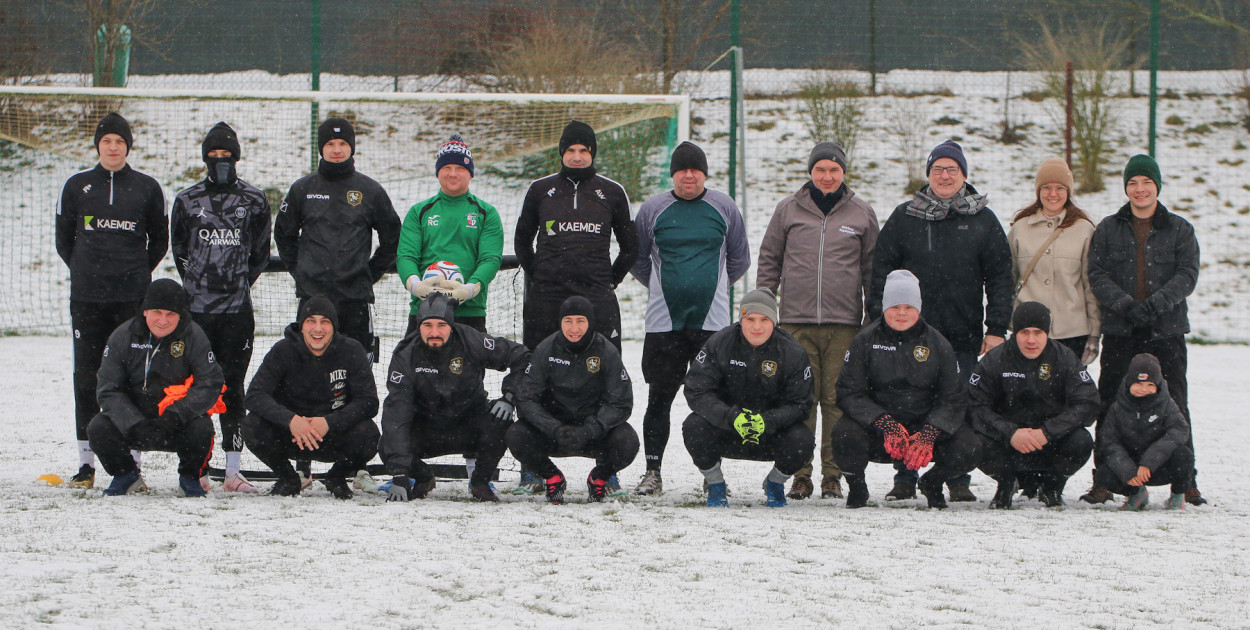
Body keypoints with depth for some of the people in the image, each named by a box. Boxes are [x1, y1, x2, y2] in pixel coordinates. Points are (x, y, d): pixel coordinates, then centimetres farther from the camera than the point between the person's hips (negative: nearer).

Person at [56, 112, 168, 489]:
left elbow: (160, 240, 14)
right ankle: (86, 462, 6)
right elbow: (64, 238, 15)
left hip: (133, 300, -1)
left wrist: (138, 274, 7)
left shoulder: (147, 188, 6)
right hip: (87, 300, 1)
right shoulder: (77, 187, 7)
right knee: (86, 377, 1)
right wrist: (85, 272, 9)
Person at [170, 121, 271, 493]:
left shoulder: (254, 201, 8)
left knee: (233, 386, 2)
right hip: (196, 308, 0)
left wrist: (240, 284, 7)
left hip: (237, 309, 0)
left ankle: (233, 470, 3)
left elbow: (261, 253, 13)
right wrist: (196, 284, 7)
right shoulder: (187, 201, 8)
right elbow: (179, 251, 14)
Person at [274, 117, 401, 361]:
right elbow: (283, 233, 18)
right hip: (312, 293, 1)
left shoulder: (371, 191, 5)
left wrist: (371, 273, 7)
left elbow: (392, 238, 13)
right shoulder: (303, 189, 7)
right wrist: (298, 270, 10)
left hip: (356, 294, -1)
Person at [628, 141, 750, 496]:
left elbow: (739, 260, 17)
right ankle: (652, 471, 5)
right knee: (659, 398, -1)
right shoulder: (653, 209, 5)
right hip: (664, 320, 0)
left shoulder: (724, 208, 6)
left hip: (711, 320, 0)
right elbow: (638, 259, 16)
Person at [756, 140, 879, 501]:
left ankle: (833, 476, 4)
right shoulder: (788, 210, 10)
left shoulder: (862, 214, 10)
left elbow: (872, 268, 14)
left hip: (844, 323, 0)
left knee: (837, 400, -1)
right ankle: (800, 476, 1)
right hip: (796, 321, 0)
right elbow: (769, 259, 14)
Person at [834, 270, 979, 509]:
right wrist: (885, 425, -23)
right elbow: (849, 393, -7)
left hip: (926, 425, 1)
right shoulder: (865, 341, 0)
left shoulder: (937, 344, 3)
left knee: (968, 448, -24)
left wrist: (928, 435, -19)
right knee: (845, 435, -34)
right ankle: (856, 484, 1)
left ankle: (932, 482, 11)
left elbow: (953, 399, 0)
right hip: (875, 431, -1)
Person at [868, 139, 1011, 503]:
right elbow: (881, 269, 8)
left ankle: (959, 480, 9)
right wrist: (880, 319, 0)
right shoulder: (904, 217, 7)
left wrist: (997, 328, -1)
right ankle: (905, 479, 9)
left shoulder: (982, 220, 7)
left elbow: (999, 277, 6)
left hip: (963, 335, 0)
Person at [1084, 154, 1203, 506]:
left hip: (1166, 331, -1)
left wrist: (1155, 304, -17)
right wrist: (1124, 304, -16)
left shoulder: (1179, 230, 8)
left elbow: (1187, 275, -2)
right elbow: (1097, 275, 1)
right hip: (1119, 332, 1)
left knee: (1174, 406, 0)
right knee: (1111, 406, 1)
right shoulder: (1107, 230, 10)